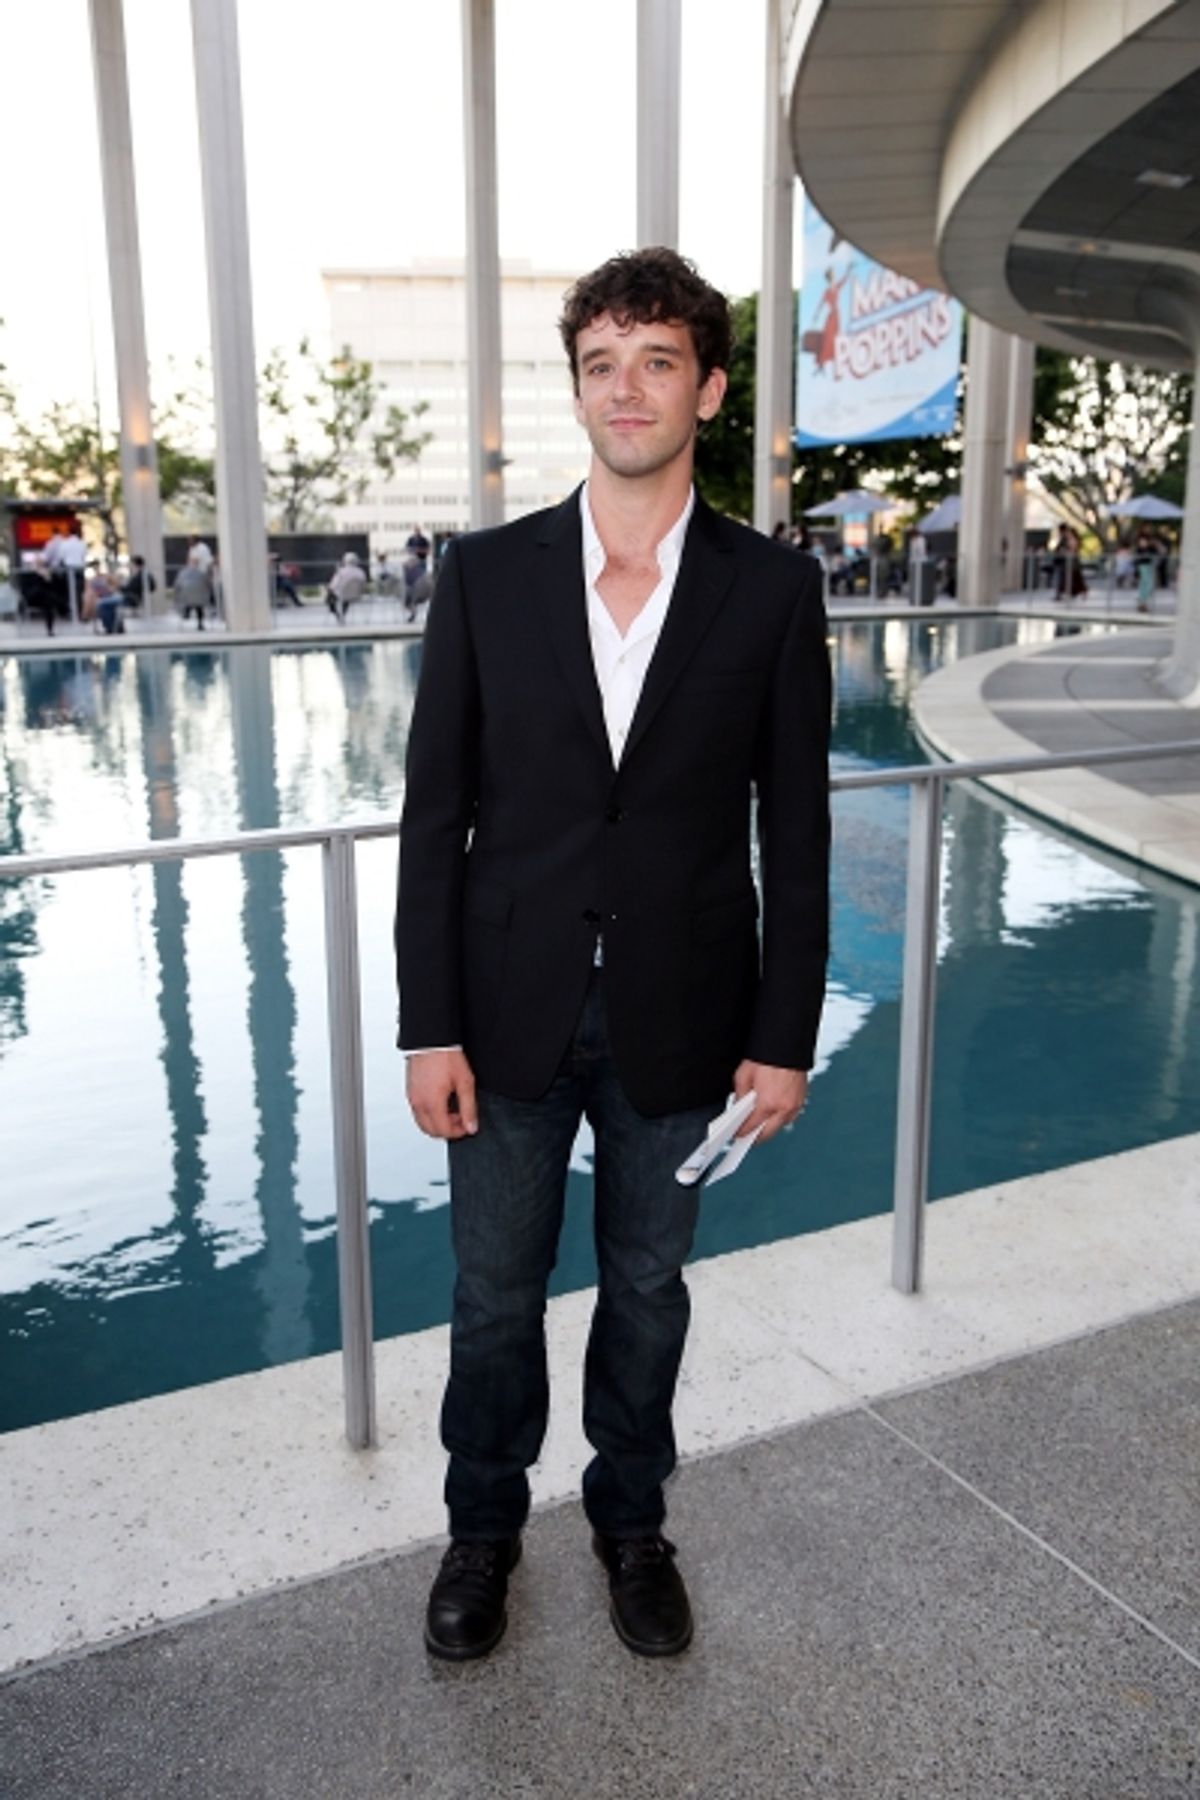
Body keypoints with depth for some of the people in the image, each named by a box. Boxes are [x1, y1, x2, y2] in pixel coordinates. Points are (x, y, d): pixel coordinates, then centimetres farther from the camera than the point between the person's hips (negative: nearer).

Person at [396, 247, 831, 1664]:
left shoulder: (772, 591, -3)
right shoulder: (486, 575, -3)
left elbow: (794, 836, -1)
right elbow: (435, 816, -3)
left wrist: (784, 1040, -3)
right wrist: (429, 1028, -7)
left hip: (679, 1023, 0)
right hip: (512, 1015, 0)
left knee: (647, 1292, 18)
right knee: (495, 1296, 15)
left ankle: (631, 1520, 42)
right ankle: (483, 1526, 41)